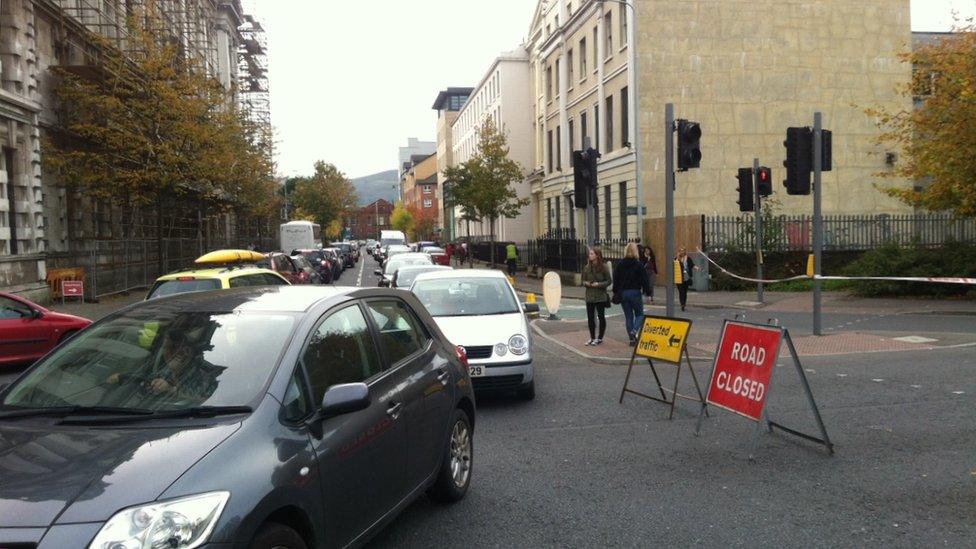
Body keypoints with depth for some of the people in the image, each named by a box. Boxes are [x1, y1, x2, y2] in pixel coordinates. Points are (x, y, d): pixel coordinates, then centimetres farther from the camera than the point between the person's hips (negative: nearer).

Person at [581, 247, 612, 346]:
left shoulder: (604, 267, -8)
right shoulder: (586, 267, 4)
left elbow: (609, 281, -5)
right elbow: (583, 279, 13)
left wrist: (599, 284, -18)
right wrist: (585, 283, -9)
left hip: (600, 296, -4)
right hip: (589, 296, 4)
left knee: (601, 316, 6)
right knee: (590, 317, 6)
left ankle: (600, 338, 17)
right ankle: (592, 338, 20)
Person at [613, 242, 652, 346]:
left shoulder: (620, 264, 1)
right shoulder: (638, 265, -9)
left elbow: (615, 279, 5)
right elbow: (644, 279, -8)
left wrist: (616, 292, 12)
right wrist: (647, 291, 2)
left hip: (623, 293, 3)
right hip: (635, 292, -3)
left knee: (628, 316, 10)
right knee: (640, 314, 11)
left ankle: (632, 338, 9)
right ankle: (634, 331, -15)